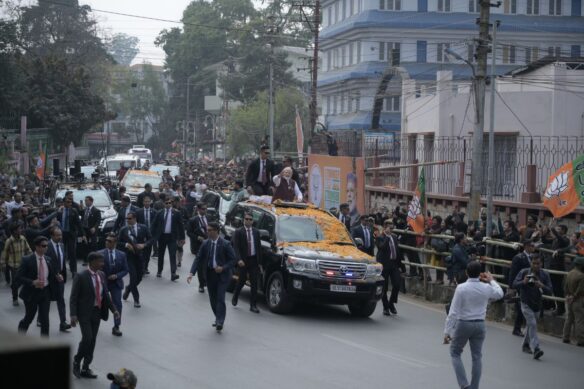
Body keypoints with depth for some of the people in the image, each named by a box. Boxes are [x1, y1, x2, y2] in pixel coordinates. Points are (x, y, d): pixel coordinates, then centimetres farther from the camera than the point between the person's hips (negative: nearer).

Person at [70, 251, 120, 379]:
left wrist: (113, 309, 9)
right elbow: (73, 297, -14)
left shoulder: (101, 275, 5)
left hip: (97, 312, 6)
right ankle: (76, 361, 11)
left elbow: (105, 294, 16)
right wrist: (73, 315, -22)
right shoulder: (81, 277, -14)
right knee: (87, 339, -14)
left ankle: (85, 369, 18)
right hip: (85, 313, -6)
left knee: (92, 341, 8)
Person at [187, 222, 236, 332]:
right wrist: (192, 272, -12)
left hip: (222, 274, -4)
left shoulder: (225, 244, -11)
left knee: (220, 298, -12)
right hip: (210, 274, 5)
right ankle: (218, 319, 24)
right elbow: (198, 258, 0)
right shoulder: (206, 244, 0)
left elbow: (233, 260, -6)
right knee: (213, 299, 9)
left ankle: (220, 322, -11)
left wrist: (223, 268, -20)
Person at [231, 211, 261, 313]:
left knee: (254, 283, 0)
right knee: (242, 280, 8)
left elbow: (259, 247, 8)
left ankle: (253, 305, 3)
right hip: (243, 261, -3)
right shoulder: (238, 232, -5)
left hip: (254, 260, 3)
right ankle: (235, 297, 35)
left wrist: (260, 261, 4)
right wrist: (239, 259, -24)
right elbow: (235, 247, -11)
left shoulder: (256, 232, 6)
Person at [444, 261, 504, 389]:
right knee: (477, 357, 13)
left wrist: (447, 331, -9)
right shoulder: (486, 288, -5)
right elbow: (499, 294, 19)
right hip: (479, 325, 3)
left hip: (463, 324, -3)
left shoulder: (461, 288, -16)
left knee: (455, 353, 14)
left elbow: (453, 312, -15)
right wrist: (491, 280, 32)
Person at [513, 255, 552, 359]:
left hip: (537, 304, 4)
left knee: (530, 325, 18)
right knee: (532, 324, -17)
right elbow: (514, 285, -12)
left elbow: (549, 291, -8)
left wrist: (542, 286, -28)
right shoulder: (524, 272, -9)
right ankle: (535, 349, -25)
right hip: (526, 304, -4)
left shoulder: (545, 275, -3)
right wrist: (523, 282, -31)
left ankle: (526, 345, 38)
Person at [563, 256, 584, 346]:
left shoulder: (569, 274, 6)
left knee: (569, 319, 16)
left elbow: (565, 287, 10)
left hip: (569, 300, 8)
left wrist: (568, 295, 11)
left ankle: (566, 337, 20)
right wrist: (574, 297, -7)